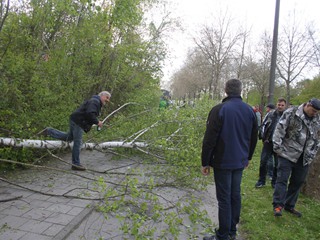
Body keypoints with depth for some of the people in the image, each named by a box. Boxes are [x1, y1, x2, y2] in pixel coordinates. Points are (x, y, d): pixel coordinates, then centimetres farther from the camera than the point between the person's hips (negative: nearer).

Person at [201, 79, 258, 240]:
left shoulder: (219, 109, -16)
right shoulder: (250, 110, 4)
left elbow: (209, 139, -16)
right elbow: (254, 138, 13)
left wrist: (205, 162, -7)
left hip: (223, 162, -6)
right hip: (240, 161, 6)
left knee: (224, 199, 2)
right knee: (235, 195, 16)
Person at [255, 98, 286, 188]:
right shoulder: (270, 114, 2)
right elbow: (263, 125, 9)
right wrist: (264, 137, 1)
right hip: (268, 142, 1)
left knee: (277, 163, 9)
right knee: (263, 161, 2)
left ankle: (274, 181, 25)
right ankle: (261, 180, 16)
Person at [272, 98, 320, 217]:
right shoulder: (291, 113, -9)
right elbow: (279, 129, -11)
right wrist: (277, 147, -12)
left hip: (304, 158, 6)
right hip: (287, 154, -5)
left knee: (298, 182, 12)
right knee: (282, 179, -4)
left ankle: (289, 205, 25)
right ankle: (278, 205, 5)